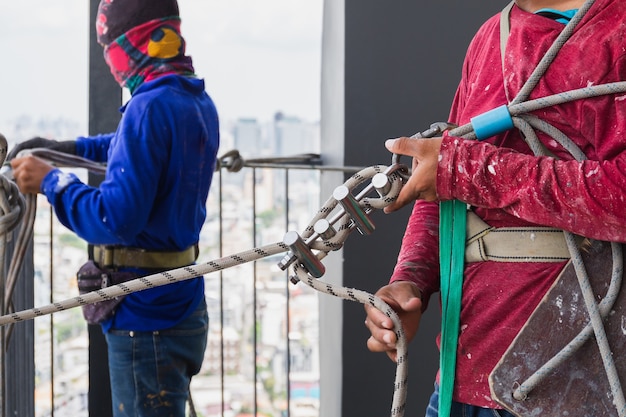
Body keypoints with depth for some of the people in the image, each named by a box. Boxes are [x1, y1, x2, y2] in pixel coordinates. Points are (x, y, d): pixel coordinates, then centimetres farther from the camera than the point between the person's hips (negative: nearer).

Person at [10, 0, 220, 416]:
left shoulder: (150, 108, -22)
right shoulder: (198, 101, 7)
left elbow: (117, 219, -27)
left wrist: (52, 181, -15)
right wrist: (72, 147, 26)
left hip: (146, 319, -10)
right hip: (185, 309, 10)